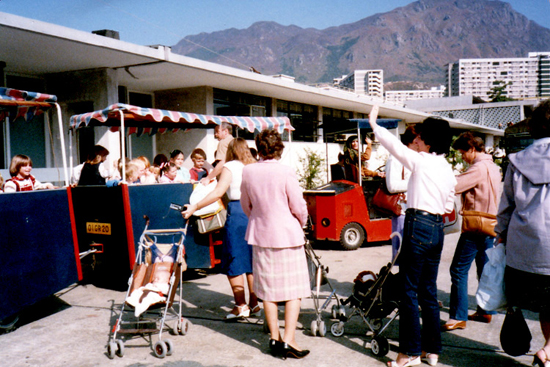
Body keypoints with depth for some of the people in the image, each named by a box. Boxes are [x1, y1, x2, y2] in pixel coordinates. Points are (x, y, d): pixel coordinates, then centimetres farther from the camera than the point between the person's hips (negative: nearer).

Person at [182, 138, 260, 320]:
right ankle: (254, 304, 19)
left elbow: (218, 192, -12)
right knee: (252, 259, 13)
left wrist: (195, 207, -11)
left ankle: (241, 306, 6)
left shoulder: (230, 167, -1)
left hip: (237, 213, -6)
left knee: (234, 261, 4)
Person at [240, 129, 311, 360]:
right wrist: (300, 224, 11)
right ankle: (288, 340, 1)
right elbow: (298, 207, -9)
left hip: (261, 236, 4)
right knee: (294, 289, 4)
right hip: (287, 235, -4)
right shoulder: (285, 172, -14)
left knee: (268, 290, 13)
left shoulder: (248, 172, -2)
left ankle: (274, 339, 20)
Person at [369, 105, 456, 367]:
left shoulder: (420, 161, -9)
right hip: (438, 229, 8)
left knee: (409, 291, 0)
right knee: (429, 291, 14)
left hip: (418, 226, -8)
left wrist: (373, 123, 13)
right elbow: (449, 205, 17)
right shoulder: (448, 169, 13)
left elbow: (393, 144, 1)